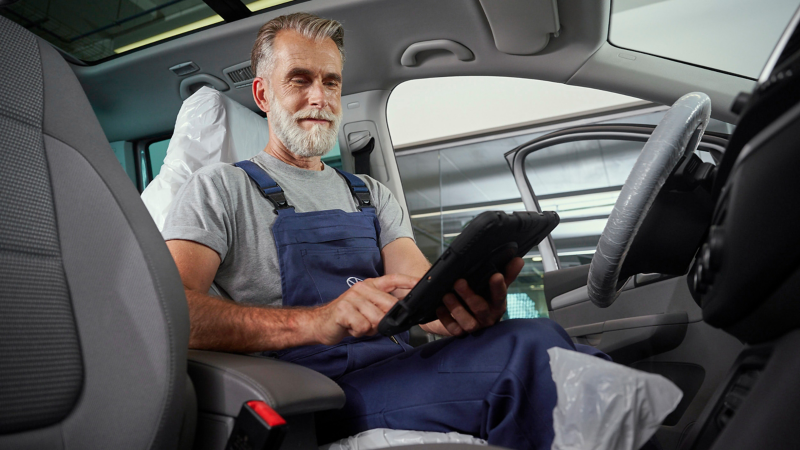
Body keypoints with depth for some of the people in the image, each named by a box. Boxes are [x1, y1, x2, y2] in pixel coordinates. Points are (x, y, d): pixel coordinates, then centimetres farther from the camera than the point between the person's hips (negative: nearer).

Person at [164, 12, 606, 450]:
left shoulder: (373, 195, 22)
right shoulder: (219, 188, 6)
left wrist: (472, 305, -21)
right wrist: (314, 321, -30)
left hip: (400, 371, 6)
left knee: (534, 336, -26)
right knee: (531, 350, -27)